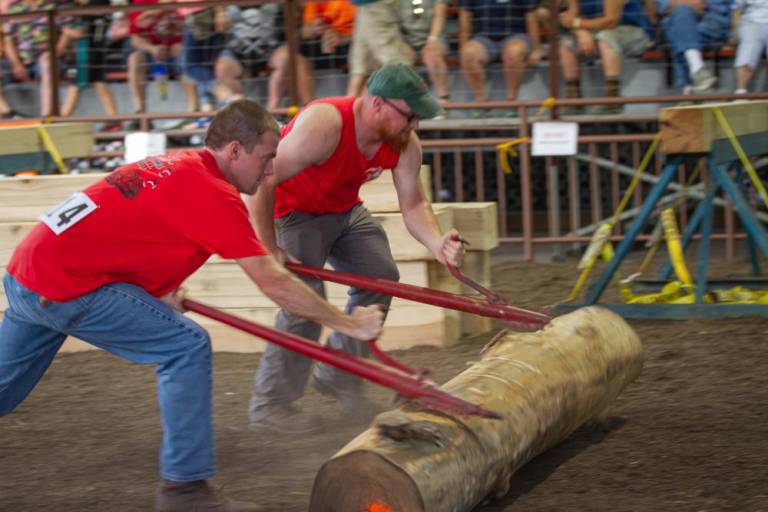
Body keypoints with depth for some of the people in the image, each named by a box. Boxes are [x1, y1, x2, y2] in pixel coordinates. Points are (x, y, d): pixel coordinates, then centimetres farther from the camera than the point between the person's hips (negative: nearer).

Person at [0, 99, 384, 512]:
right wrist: (349, 324, -4)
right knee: (187, 348, -8)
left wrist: (161, 289, 13)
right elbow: (275, 285, -13)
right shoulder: (215, 195, -14)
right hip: (64, 285, -9)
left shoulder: (177, 165, 13)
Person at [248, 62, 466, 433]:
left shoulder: (404, 145, -14)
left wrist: (437, 243, -30)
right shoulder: (324, 125, -37)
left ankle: (337, 373, 18)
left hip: (345, 211, 8)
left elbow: (413, 204, -9)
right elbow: (263, 183, -36)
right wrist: (269, 249, -32)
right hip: (295, 212, -8)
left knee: (380, 276, 1)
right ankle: (269, 405, -7)